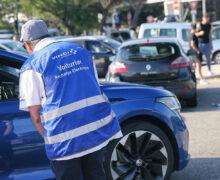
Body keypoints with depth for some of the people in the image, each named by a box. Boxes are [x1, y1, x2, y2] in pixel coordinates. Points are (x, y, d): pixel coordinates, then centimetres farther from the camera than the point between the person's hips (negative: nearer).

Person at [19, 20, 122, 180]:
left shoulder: (32, 66, -2)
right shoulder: (81, 51, 15)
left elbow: (36, 116, -5)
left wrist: (50, 141, 7)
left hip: (65, 140, -5)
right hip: (99, 130, 5)